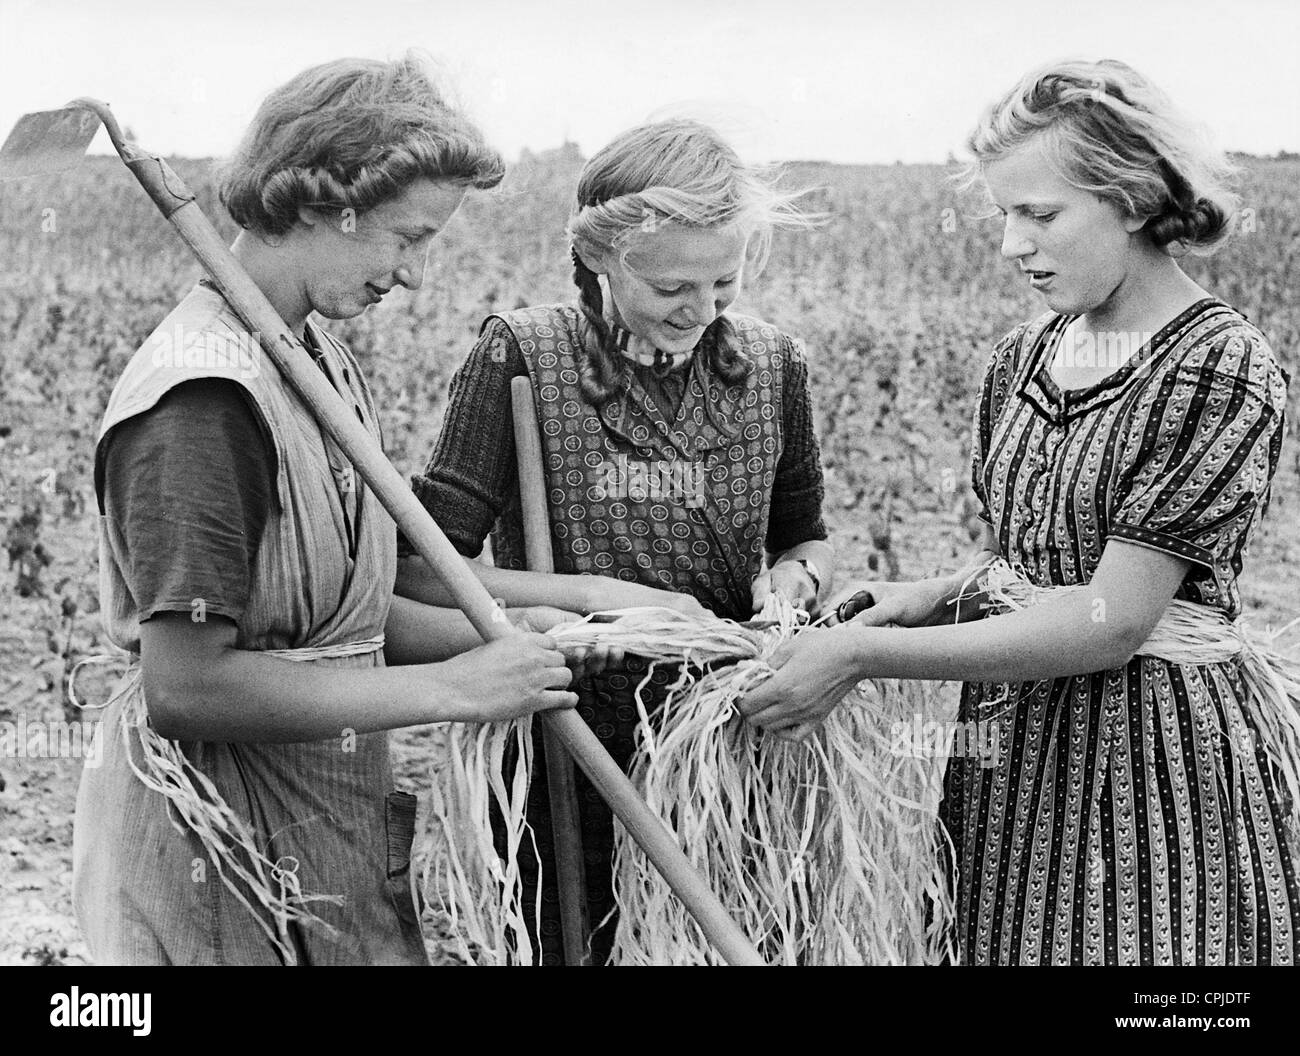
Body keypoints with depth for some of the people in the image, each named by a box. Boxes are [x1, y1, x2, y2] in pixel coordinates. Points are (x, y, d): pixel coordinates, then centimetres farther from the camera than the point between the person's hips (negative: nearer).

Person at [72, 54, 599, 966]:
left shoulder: (319, 355, 7)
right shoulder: (201, 397, -21)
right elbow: (188, 683, -24)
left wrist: (490, 636, -3)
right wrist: (449, 689, -20)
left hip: (330, 816, 8)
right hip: (223, 847, -8)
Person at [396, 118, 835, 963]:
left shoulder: (771, 365, 0)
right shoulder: (523, 356, -11)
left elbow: (808, 538, 15)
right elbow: (420, 570, -14)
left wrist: (793, 576, -7)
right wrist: (598, 595, -20)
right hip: (572, 760, -2)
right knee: (579, 945, 12)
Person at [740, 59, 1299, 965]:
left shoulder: (1222, 368, -15)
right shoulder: (1024, 358, 6)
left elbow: (1113, 618, -21)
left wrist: (864, 655, -23)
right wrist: (942, 594, -5)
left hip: (1158, 754, -6)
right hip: (1011, 746, 6)